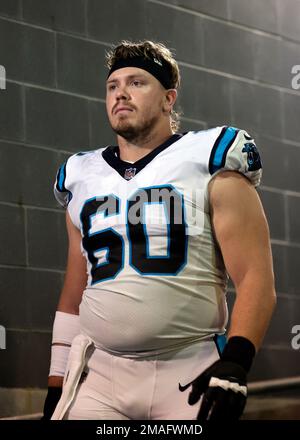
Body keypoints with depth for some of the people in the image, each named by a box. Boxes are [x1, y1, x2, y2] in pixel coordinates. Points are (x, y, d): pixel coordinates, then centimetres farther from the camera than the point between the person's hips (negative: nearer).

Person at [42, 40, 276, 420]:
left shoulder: (210, 163, 0)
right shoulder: (80, 178, 15)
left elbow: (256, 281, -7)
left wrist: (234, 365, -19)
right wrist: (56, 387, 14)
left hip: (193, 375, -3)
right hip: (102, 374, 4)